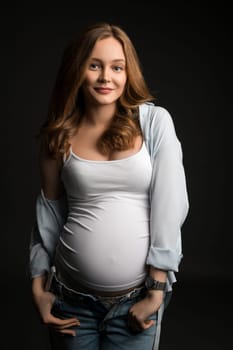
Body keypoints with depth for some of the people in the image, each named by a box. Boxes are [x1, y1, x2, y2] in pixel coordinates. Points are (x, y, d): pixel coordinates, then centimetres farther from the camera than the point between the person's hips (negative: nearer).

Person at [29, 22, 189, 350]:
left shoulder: (155, 121, -5)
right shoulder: (59, 134, 1)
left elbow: (170, 206, -8)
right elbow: (49, 212, 6)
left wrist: (157, 290, -10)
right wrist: (39, 286, 4)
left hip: (137, 298, -2)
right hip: (72, 298, 2)